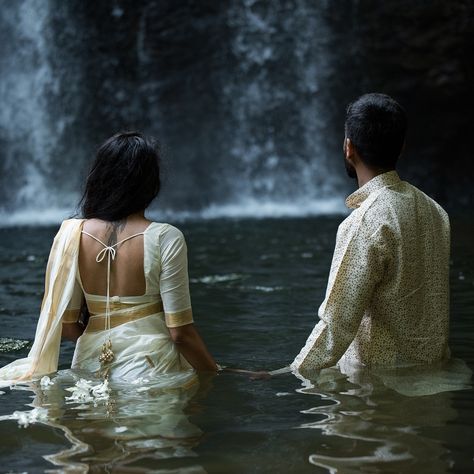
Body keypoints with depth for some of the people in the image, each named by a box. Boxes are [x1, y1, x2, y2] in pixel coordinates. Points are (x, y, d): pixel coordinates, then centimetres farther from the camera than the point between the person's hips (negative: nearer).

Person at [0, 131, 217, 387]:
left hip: (89, 367, 5)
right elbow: (180, 332, -10)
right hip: (150, 369, -4)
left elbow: (66, 326, 4)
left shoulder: (71, 234, -1)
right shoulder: (165, 238, -11)